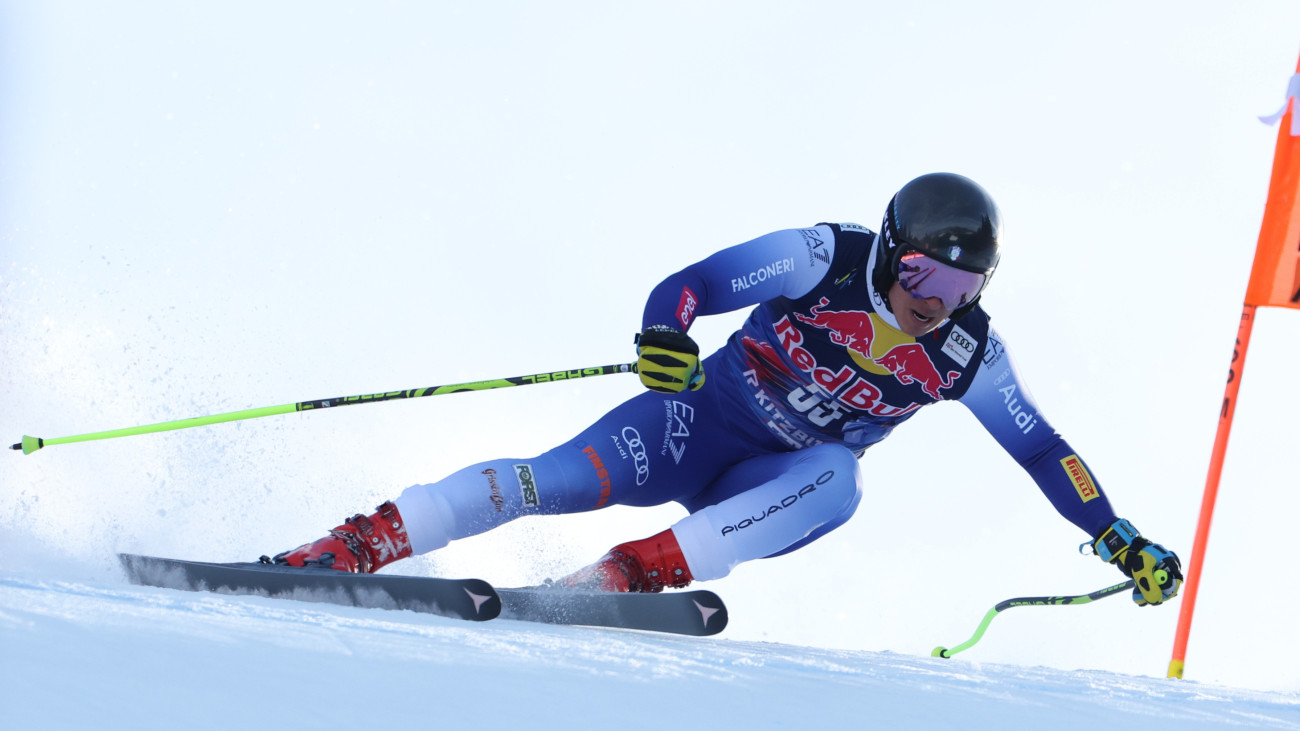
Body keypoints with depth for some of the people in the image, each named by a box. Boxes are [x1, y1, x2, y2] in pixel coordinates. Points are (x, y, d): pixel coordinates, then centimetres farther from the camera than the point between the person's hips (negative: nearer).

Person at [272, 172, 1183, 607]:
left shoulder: (969, 354, -7)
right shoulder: (826, 259, -18)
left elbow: (1040, 449, 3)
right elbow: (690, 284, -22)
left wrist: (1119, 540, 1)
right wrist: (666, 335, -43)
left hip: (772, 489, 3)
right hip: (703, 421, -3)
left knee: (837, 481, -33)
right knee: (563, 478, -28)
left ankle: (638, 571, -39)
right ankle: (351, 546, -26)